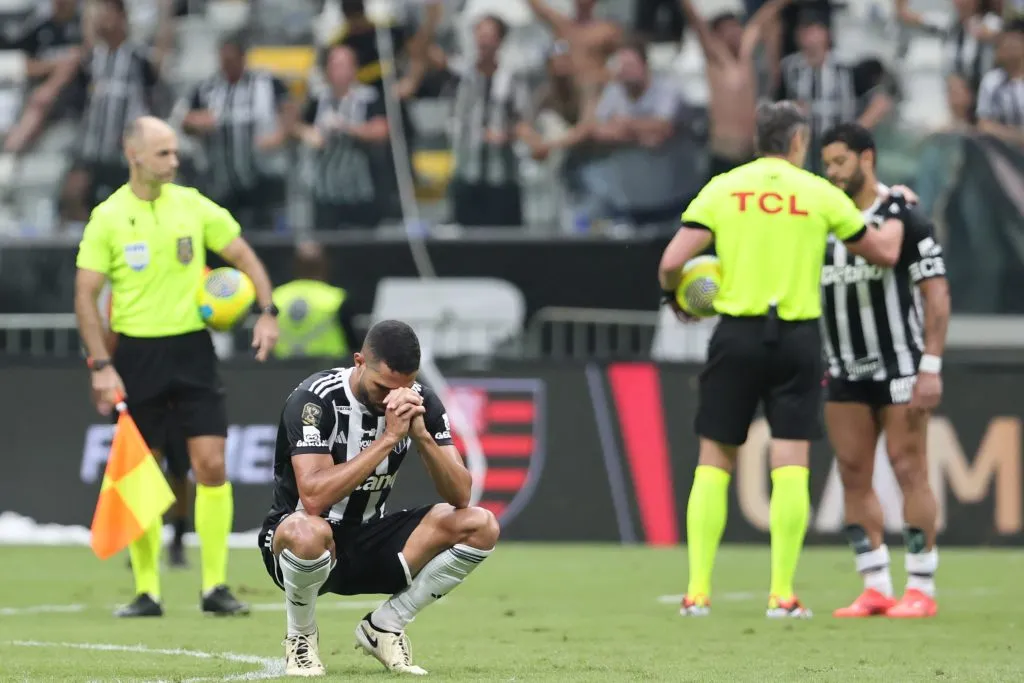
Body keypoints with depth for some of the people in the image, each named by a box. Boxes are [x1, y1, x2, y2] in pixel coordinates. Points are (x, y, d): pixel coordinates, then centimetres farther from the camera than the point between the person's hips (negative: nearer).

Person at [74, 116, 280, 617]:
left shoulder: (194, 206, 3)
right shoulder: (108, 217, -2)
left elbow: (245, 258, 11)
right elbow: (85, 295, -2)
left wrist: (267, 312, -5)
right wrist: (101, 366, -10)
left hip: (192, 348, 1)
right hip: (136, 353, -1)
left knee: (211, 464, -7)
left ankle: (215, 586, 0)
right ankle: (146, 591, 9)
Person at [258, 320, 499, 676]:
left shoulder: (420, 402, -5)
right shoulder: (316, 399, -21)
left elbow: (460, 496, -11)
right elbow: (314, 498, -34)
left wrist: (422, 435, -27)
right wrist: (388, 438, -33)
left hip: (368, 543, 5)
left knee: (480, 525, -14)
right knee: (309, 531, -42)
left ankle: (383, 627, 1)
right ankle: (301, 637, -9)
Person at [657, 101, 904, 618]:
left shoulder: (722, 189, 2)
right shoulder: (819, 193, 2)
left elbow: (673, 261, -6)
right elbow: (884, 253, 12)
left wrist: (674, 297, 15)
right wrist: (896, 212, 32)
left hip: (736, 335, 1)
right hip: (797, 338, -1)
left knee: (713, 463, 7)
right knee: (790, 467, 0)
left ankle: (698, 591, 3)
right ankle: (782, 595, -5)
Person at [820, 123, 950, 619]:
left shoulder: (904, 219, -7)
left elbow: (937, 293, -10)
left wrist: (931, 368, -15)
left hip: (900, 368, -6)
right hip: (845, 373, 6)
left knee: (909, 471, -6)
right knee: (853, 476, 2)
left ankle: (921, 589, -1)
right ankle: (876, 589, 7)